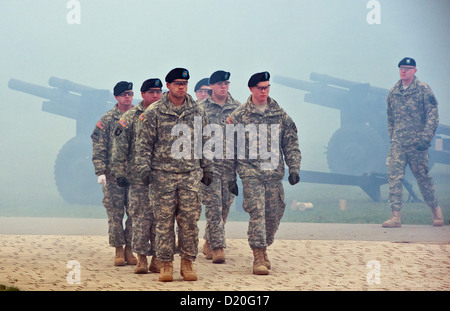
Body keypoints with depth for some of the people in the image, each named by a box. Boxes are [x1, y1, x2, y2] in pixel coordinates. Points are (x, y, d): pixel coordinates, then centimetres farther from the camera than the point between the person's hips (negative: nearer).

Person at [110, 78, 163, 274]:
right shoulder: (130, 117, 3)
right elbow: (120, 147, 1)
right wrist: (119, 172, -5)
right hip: (138, 177, -2)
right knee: (141, 217, -2)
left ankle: (157, 257, 10)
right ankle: (141, 257, 6)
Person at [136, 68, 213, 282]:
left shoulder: (197, 112, 10)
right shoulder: (153, 113, 2)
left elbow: (205, 143, 17)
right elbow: (144, 143, 2)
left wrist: (206, 169, 16)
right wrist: (144, 167, -7)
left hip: (191, 175, 2)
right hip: (162, 175, -2)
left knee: (190, 220, 0)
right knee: (164, 221, 1)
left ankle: (188, 262, 11)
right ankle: (165, 264, 9)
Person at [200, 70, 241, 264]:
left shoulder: (238, 108, 10)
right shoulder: (201, 108, 2)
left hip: (230, 163, 4)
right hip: (209, 162, -3)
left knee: (225, 205, 7)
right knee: (213, 205, -9)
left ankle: (209, 243, 23)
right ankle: (217, 247, -8)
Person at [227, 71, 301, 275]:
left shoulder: (280, 114, 11)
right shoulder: (239, 115, 4)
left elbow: (291, 143, 14)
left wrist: (294, 167, 4)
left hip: (275, 173, 3)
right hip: (250, 172, -3)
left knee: (274, 213, 5)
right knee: (257, 212, -13)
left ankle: (263, 248, 26)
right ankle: (258, 258, -12)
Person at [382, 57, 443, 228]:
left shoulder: (423, 90, -2)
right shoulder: (393, 92, 12)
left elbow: (433, 115, -6)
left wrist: (426, 138, -15)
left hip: (417, 144, -3)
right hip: (397, 143, 3)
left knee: (423, 177, 6)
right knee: (394, 177, -10)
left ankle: (435, 209, 27)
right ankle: (395, 216, -11)